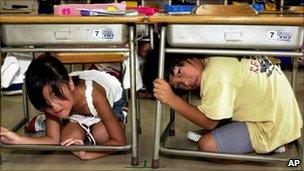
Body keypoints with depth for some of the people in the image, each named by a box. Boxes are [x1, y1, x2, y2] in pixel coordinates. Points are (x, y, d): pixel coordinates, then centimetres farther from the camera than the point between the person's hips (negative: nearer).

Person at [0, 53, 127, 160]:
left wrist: (86, 154, -52)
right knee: (67, 139, -19)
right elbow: (53, 140, -26)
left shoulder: (93, 95, -45)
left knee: (101, 135, -27)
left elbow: (120, 142, -39)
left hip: (112, 99, -2)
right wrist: (18, 140, -41)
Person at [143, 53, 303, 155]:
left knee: (206, 144, -14)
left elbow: (209, 123, -15)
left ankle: (269, 147, 1)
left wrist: (171, 99, -23)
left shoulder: (215, 76, -24)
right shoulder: (216, 54, 0)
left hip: (275, 127, -9)